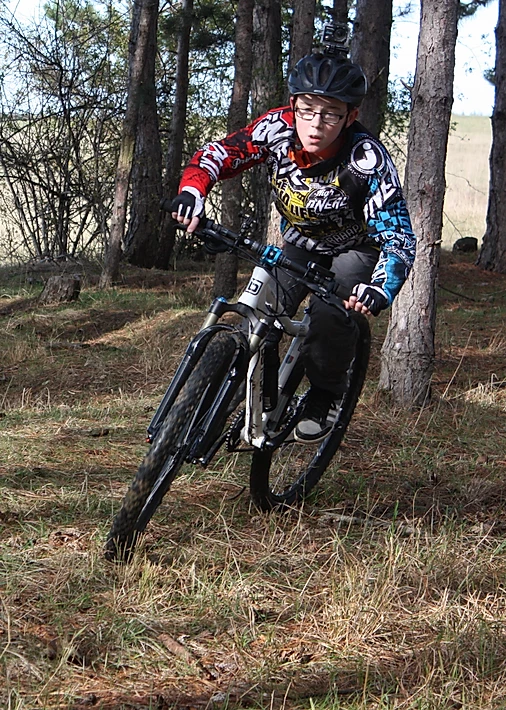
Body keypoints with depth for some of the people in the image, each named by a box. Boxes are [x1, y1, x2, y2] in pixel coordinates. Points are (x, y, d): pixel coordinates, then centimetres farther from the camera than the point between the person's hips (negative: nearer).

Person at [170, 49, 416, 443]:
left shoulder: (368, 159, -36)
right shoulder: (277, 129, -27)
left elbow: (399, 237, -38)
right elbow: (218, 154, -16)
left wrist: (381, 290, -57)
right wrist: (192, 190, -38)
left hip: (357, 247, -4)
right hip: (299, 242, 4)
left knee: (329, 313, -28)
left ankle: (324, 399, -3)